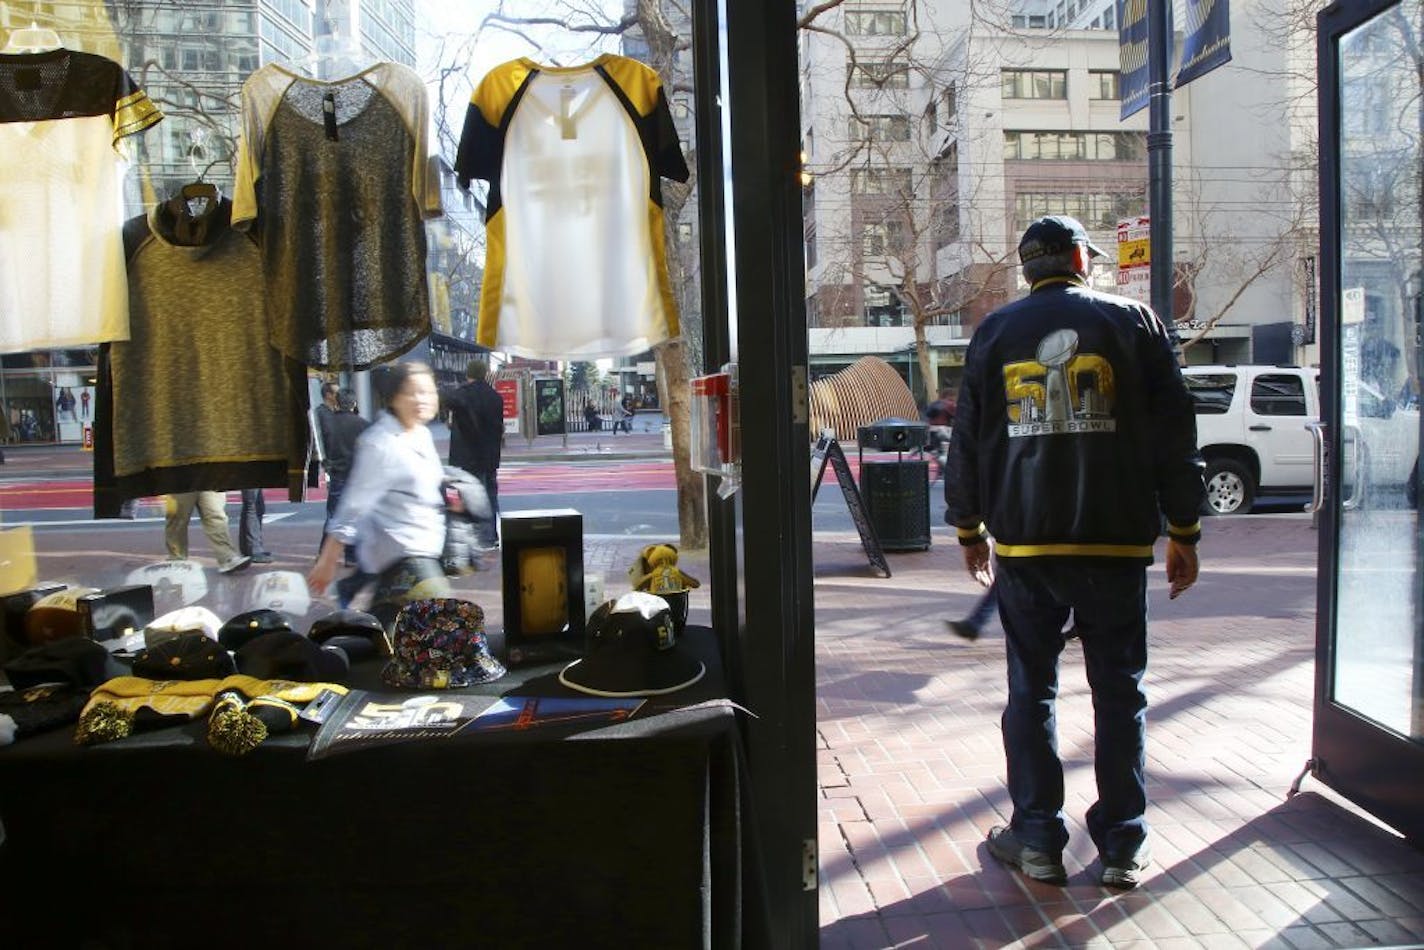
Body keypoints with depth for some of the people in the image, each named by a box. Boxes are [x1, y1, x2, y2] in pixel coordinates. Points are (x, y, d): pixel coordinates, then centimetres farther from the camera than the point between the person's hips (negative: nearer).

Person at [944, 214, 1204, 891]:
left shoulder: (995, 332, 5)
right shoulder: (1132, 321, 2)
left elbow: (967, 439, 7)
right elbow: (1174, 434, 1)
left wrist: (969, 528, 17)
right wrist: (1184, 532, 7)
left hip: (1023, 543, 1)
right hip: (1116, 540, -1)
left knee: (1030, 690, 10)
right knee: (1119, 693, 8)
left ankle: (1037, 841, 14)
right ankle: (1122, 848, 13)